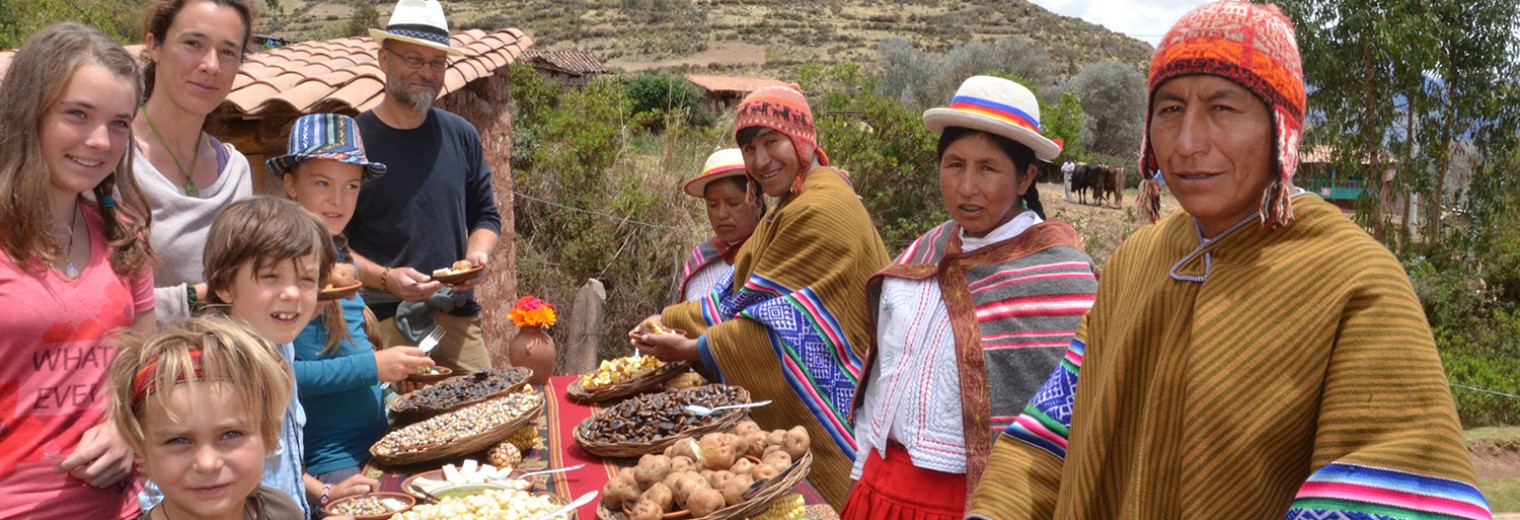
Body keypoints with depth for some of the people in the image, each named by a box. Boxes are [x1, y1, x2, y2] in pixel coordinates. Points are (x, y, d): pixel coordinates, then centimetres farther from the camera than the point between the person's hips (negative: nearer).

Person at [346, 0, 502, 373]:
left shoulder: (461, 135, 9)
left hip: (458, 316, 4)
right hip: (383, 322, -4)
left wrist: (478, 253, -4)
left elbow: (485, 216, 17)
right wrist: (385, 279, -19)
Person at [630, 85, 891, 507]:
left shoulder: (822, 209, -21)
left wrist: (693, 350, -17)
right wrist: (670, 321, 2)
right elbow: (742, 292, 10)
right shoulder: (791, 207, 12)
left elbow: (779, 318, -22)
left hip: (824, 414, -9)